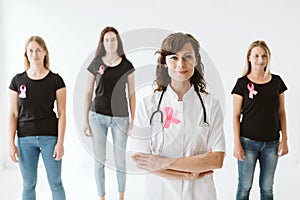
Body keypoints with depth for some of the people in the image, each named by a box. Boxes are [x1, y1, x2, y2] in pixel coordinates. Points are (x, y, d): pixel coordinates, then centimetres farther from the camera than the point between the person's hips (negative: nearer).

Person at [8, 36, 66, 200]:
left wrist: (60, 142, -8)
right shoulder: (17, 80, 3)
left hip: (50, 137, -2)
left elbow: (62, 113, -3)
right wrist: (11, 144, -1)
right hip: (25, 139, 2)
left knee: (55, 183, 5)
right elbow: (13, 114, 4)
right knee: (28, 184, 11)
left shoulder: (56, 80, -2)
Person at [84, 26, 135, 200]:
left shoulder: (127, 65, 0)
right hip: (97, 116, 1)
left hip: (120, 118, 0)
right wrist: (86, 121, 3)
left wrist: (133, 120, -2)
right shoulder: (95, 64, 1)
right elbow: (89, 93, 5)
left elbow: (132, 93, 3)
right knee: (99, 160, 6)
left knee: (120, 161, 7)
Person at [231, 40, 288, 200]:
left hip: (271, 144, 3)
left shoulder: (277, 81, 4)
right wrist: (237, 143, -8)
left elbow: (281, 113, 8)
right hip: (248, 142, -3)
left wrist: (284, 139, 3)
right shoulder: (242, 83, -5)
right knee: (245, 186, 5)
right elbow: (236, 116, -4)